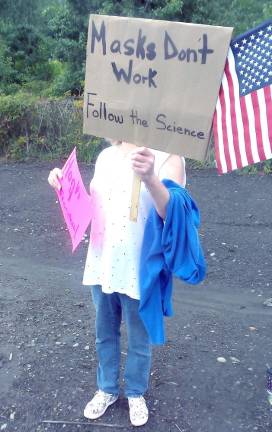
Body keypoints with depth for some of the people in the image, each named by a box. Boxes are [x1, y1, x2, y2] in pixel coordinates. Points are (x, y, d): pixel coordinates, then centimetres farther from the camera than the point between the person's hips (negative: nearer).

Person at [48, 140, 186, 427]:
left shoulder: (168, 157, -13)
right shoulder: (106, 155, 6)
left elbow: (171, 213, -27)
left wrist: (150, 178, -45)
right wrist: (66, 186, -3)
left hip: (139, 269, -5)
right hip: (102, 265, 5)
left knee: (138, 339, 17)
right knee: (104, 334, 23)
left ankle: (136, 393, 45)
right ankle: (107, 389, 48)